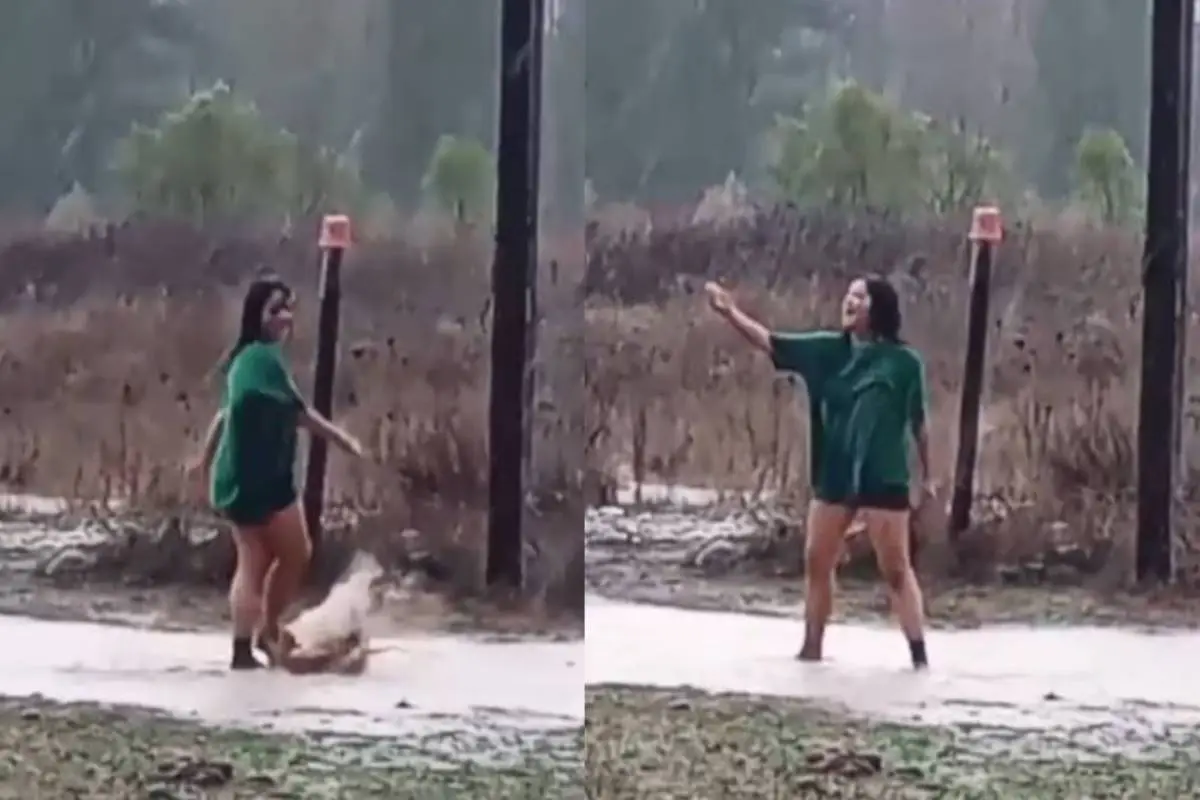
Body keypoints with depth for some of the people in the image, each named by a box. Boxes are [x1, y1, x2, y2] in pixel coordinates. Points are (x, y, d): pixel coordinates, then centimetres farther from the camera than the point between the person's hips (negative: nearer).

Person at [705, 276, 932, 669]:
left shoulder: (903, 362, -7)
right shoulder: (828, 350, 3)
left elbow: (918, 423, -1)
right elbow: (770, 342, -2)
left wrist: (928, 476, 3)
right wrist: (730, 312, -15)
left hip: (884, 480, -5)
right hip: (834, 478, 5)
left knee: (896, 570, -2)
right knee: (817, 562, 10)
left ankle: (919, 655, 3)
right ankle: (812, 648, 23)